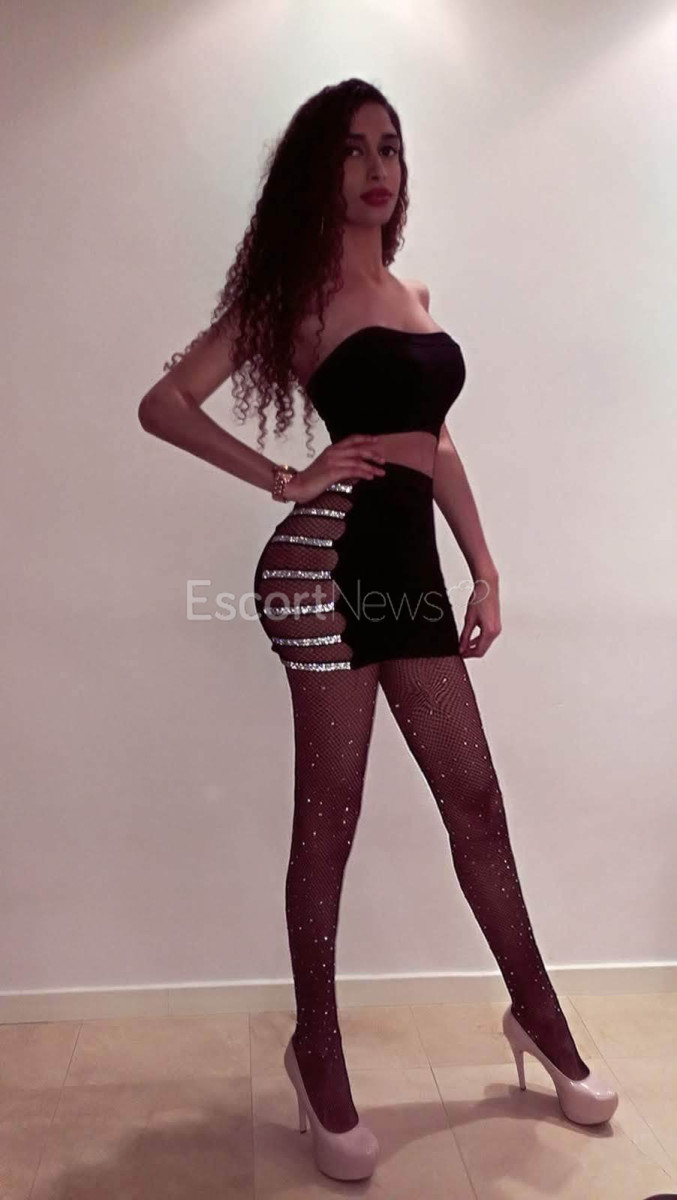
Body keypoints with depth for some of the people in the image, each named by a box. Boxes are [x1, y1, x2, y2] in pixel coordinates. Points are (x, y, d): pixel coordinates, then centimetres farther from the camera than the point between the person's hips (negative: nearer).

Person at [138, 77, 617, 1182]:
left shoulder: (415, 294, 20)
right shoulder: (299, 290, 2)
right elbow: (164, 403, -4)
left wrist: (486, 569, 15)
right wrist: (286, 481, -10)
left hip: (411, 563, 7)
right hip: (331, 560, -6)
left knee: (476, 799, 12)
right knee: (329, 816, 2)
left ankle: (539, 1019, 30)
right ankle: (318, 1051, 22)